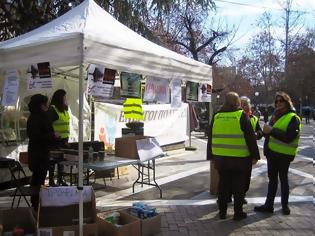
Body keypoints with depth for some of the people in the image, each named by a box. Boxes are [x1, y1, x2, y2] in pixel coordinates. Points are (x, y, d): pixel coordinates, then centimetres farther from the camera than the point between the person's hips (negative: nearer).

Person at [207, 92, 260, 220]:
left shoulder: (216, 116, 4)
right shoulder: (242, 116, -8)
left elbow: (211, 138, 9)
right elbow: (250, 137, -8)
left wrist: (211, 156, 17)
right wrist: (254, 156, -1)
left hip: (220, 157, 4)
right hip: (239, 158, -4)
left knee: (223, 184, 14)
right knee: (238, 186, 8)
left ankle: (222, 211, 22)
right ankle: (238, 213, 15)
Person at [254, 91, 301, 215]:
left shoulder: (293, 118, -11)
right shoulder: (275, 116, 12)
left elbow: (289, 137, -22)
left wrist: (272, 130, -24)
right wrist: (266, 130, -8)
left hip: (283, 155, -6)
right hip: (272, 153, 7)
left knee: (283, 179, 7)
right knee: (272, 179, 13)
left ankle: (285, 205, 24)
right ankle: (269, 204, 21)